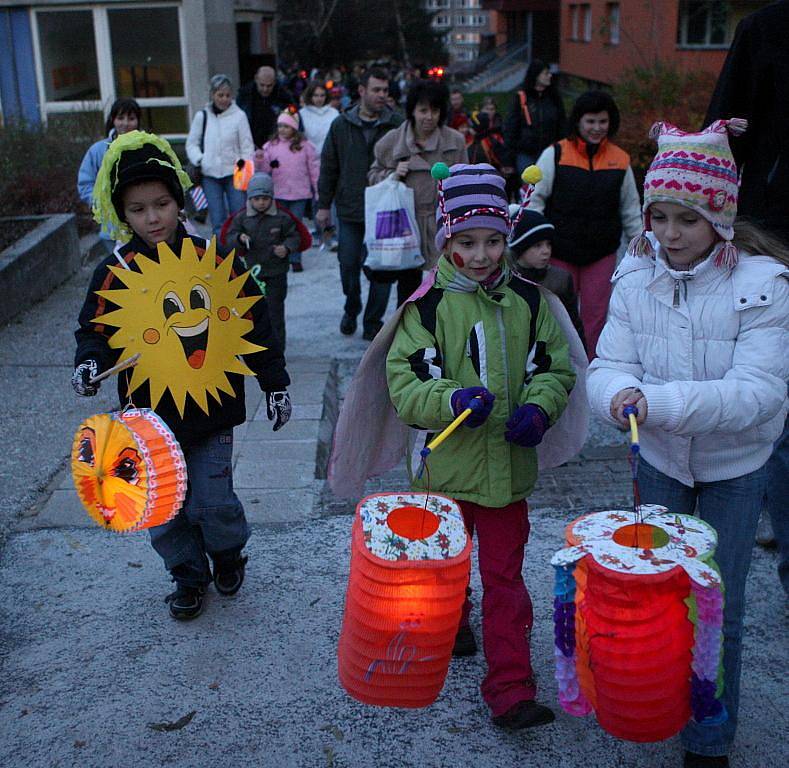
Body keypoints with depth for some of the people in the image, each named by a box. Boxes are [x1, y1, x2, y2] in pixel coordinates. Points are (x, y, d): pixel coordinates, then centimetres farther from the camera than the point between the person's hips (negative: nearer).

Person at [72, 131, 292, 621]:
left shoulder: (212, 260, -5)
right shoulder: (116, 272, -4)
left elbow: (254, 323, 1)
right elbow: (96, 329, 4)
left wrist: (275, 383, 3)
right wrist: (90, 361, -19)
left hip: (211, 408, -1)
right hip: (151, 413, 2)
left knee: (212, 502, -1)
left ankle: (228, 555, 32)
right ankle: (189, 575, 34)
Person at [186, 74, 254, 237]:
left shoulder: (239, 116, -1)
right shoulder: (202, 116, 6)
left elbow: (247, 146, 1)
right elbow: (191, 143, 14)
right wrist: (200, 160, -4)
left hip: (234, 173, -2)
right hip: (210, 175, 2)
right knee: (218, 220, 1)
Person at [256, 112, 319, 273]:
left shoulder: (305, 146, 1)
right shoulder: (271, 145, 3)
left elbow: (314, 169, 4)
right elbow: (264, 169, 1)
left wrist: (318, 190, 2)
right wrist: (260, 160, -19)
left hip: (299, 194, -1)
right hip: (279, 194, 1)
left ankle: (295, 259, 9)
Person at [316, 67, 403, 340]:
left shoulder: (397, 125, -3)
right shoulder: (341, 125, 4)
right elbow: (328, 167, 8)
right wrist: (323, 205, 7)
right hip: (350, 210, 2)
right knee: (348, 264, 9)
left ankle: (373, 322, 18)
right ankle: (351, 310, 36)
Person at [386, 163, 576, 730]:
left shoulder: (528, 301, 0)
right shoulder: (427, 306, -10)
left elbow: (557, 368, 7)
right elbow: (403, 384, -12)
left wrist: (539, 407, -12)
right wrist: (452, 400, -30)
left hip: (509, 465, 1)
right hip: (446, 465, -1)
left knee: (505, 577, 4)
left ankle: (511, 689, 11)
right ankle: (450, 626, 51)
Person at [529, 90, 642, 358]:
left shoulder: (620, 160, 5)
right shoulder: (555, 154, -4)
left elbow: (630, 211, 12)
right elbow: (535, 198, -2)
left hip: (602, 253, 2)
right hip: (560, 251, -2)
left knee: (595, 316, 8)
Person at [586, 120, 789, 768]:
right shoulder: (637, 276, -11)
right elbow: (610, 364, -14)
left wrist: (660, 402, -42)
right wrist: (620, 392, -38)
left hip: (735, 467, -3)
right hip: (659, 457, 3)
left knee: (718, 608, 7)